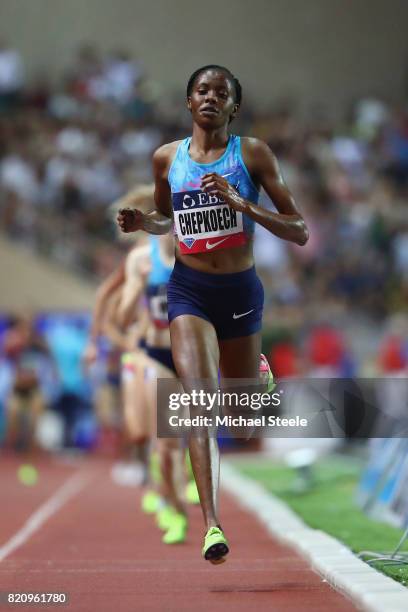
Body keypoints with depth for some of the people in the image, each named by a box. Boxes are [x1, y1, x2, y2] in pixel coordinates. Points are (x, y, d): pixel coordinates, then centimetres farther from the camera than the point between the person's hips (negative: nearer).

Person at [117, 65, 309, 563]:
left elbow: (299, 232, -8)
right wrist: (141, 222, -2)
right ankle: (211, 523, -24)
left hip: (240, 291, 0)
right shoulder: (167, 157, 2)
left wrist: (242, 205, -21)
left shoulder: (252, 153, -6)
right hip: (188, 289, 0)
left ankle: (260, 373, 53)